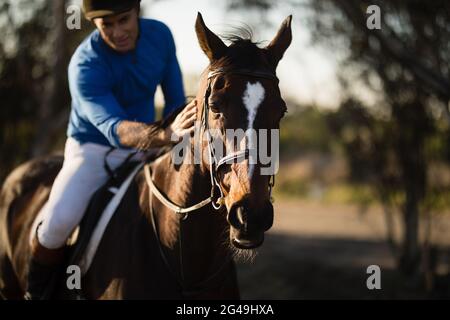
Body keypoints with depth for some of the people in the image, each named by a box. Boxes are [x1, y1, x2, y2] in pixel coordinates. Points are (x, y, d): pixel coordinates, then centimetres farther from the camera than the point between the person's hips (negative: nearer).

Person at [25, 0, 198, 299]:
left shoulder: (160, 35, -11)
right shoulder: (85, 66, -28)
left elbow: (175, 98, 4)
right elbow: (114, 129, -42)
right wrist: (167, 134, -59)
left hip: (145, 150, 5)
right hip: (93, 150, -5)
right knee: (59, 219, -29)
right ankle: (36, 291, -2)